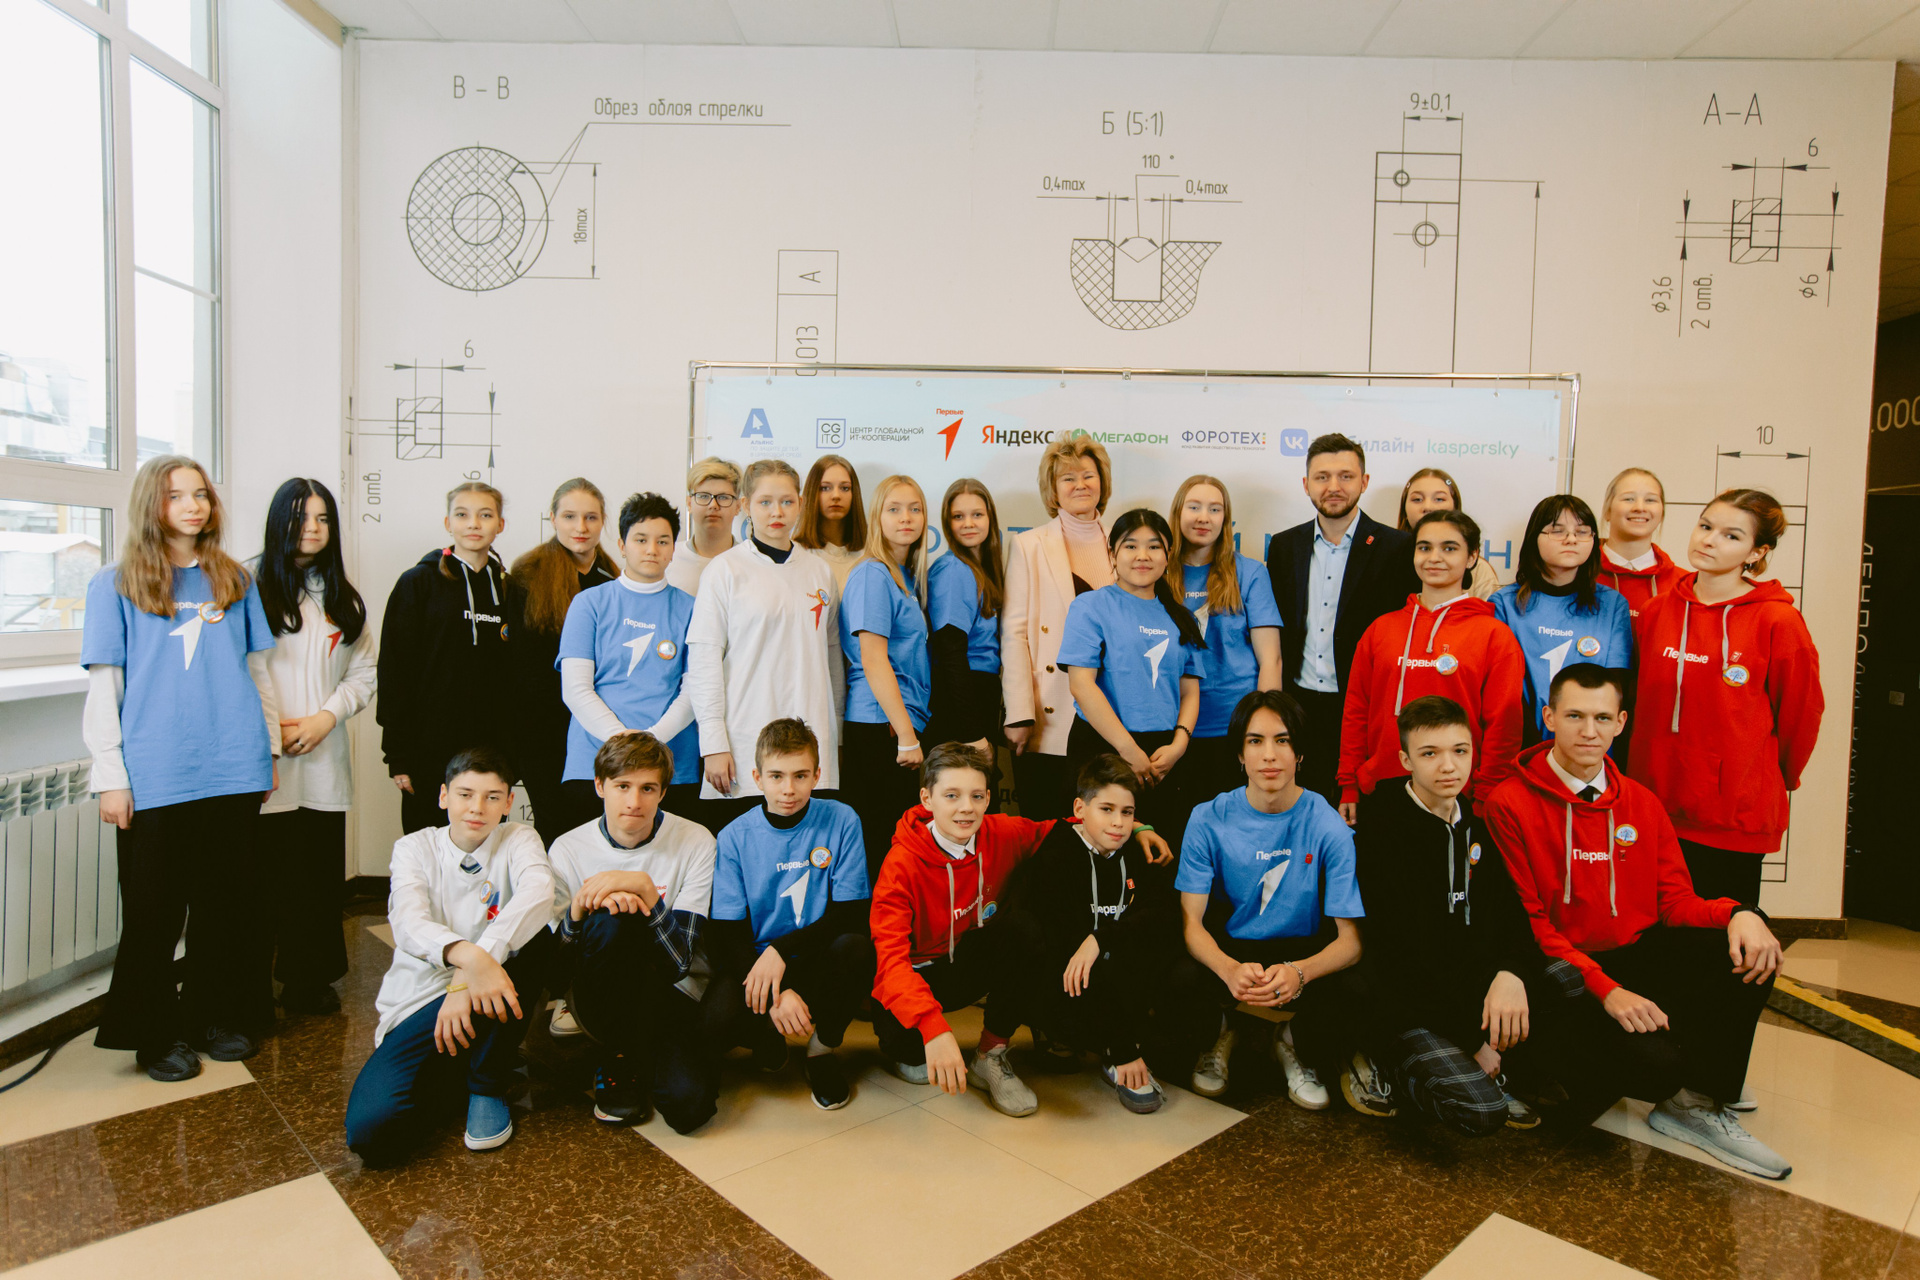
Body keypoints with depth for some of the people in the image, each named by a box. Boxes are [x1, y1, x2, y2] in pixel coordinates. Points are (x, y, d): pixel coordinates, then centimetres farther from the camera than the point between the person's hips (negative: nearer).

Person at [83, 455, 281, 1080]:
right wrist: (111, 777, -5)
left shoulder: (236, 580, 10)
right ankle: (157, 1035, 22)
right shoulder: (115, 585, 2)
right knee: (155, 910, 6)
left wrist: (270, 749, 11)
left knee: (231, 900, 9)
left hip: (233, 771, 3)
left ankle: (221, 1018, 25)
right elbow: (103, 687, 0)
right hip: (155, 778, -2)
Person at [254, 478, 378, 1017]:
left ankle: (311, 983, 19)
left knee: (321, 874, 6)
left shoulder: (343, 598, 15)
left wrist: (326, 716, -3)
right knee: (266, 875, -2)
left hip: (324, 757, 4)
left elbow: (364, 673, 12)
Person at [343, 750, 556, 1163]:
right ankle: (452, 1074, 10)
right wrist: (467, 956, -42)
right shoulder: (415, 847, 2)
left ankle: (488, 1085, -10)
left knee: (533, 938, -31)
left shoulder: (518, 840, 0)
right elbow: (409, 923, -19)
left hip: (490, 1004, 0)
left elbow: (539, 891, -25)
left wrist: (471, 977, -40)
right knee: (371, 1132, -25)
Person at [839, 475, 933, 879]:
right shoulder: (872, 574, -9)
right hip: (879, 729, -8)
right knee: (882, 847, -3)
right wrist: (905, 735, -16)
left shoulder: (910, 577, 16)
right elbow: (873, 661, -15)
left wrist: (912, 732, 12)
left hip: (905, 724, 8)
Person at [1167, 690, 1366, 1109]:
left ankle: (1297, 1049, 8)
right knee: (1179, 981, -32)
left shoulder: (1328, 826, -12)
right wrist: (1229, 969, -35)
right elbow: (1190, 922, -13)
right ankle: (1217, 1037, 8)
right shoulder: (1209, 819, -10)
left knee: (1351, 996, -31)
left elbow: (1351, 939, -14)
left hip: (1303, 953, 0)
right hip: (1226, 950, 0)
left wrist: (1299, 972, -36)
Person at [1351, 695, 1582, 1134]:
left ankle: (1490, 1068, 0)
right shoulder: (1378, 830, -15)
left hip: (1476, 982, 7)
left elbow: (1508, 911, 3)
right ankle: (1382, 1065, 2)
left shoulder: (1477, 823, 8)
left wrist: (1511, 972, -20)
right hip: (1409, 1001, -7)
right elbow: (1398, 952, -17)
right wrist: (1471, 1039, -16)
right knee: (1479, 1111, -25)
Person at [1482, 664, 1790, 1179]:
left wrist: (1736, 914, -16)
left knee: (1753, 949, -16)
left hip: (1636, 956, 6)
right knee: (1653, 1060, -29)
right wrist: (1603, 988, -21)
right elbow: (1528, 923, -11)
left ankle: (1697, 1102, -3)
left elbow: (1676, 901, 7)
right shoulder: (1510, 804, -10)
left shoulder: (1642, 804, 10)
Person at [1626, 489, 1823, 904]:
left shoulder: (1777, 620, -6)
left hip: (1735, 814, -3)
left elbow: (1800, 712, 4)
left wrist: (1779, 778, 16)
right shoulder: (1657, 611, 5)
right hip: (1654, 806, 3)